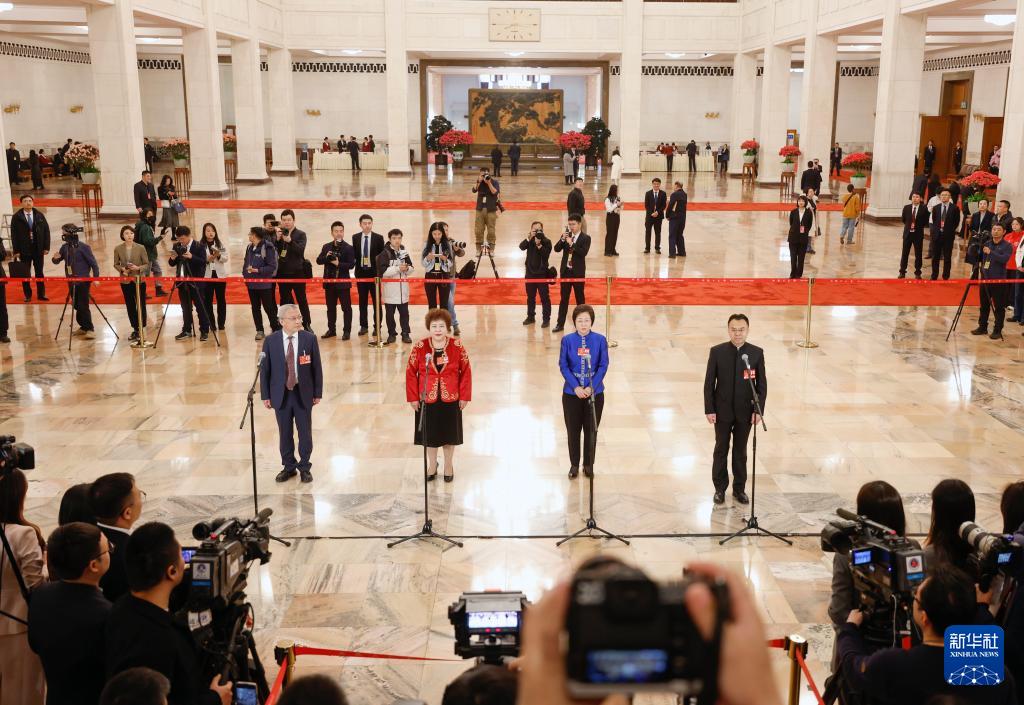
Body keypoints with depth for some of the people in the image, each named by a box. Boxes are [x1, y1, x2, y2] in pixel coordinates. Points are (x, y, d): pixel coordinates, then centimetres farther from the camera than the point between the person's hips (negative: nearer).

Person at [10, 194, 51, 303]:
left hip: (38, 249, 1)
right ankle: (27, 295, 11)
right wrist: (16, 251, -9)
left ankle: (41, 294, 13)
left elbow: (46, 230, 4)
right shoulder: (17, 217, -1)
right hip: (24, 249, -1)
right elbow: (14, 235, -3)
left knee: (39, 272, 6)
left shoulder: (39, 215, 4)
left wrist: (46, 247, -3)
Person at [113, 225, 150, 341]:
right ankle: (135, 329, 21)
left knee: (141, 305, 2)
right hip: (125, 281, 2)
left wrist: (138, 268, -21)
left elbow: (147, 264, -3)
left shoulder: (140, 248, -7)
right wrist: (122, 269, -13)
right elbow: (116, 264, 7)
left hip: (139, 280, -2)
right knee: (130, 306, 9)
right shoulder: (118, 249, -2)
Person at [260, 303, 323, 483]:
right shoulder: (271, 341, -5)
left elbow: (316, 367, -2)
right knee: (285, 433, 11)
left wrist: (318, 393, -1)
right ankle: (288, 466, 26)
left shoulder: (309, 338, -6)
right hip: (280, 394, 0)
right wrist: (265, 395, -2)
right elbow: (265, 369, -1)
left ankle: (304, 467, 23)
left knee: (305, 432, 7)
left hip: (303, 394, 0)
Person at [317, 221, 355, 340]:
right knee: (331, 307, 13)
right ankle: (331, 330, 23)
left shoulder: (348, 248, -6)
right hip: (329, 282, 5)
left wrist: (338, 264, -21)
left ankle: (346, 331, 6)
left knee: (346, 307, 0)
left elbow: (351, 264, -12)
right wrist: (326, 257, -13)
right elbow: (318, 260, 5)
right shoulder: (326, 247, 8)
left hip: (343, 282, -5)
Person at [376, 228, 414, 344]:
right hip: (390, 288, -3)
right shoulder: (384, 254, -7)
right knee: (390, 313, 5)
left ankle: (406, 334, 12)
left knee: (404, 312, 5)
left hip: (403, 287, 3)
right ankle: (392, 334, 16)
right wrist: (398, 268, -21)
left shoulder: (404, 252, 7)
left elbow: (411, 267, 13)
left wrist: (407, 268, -10)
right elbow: (383, 271, -16)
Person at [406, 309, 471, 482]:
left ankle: (448, 465, 35)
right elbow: (411, 373, -5)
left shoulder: (457, 346, -10)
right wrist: (413, 397, -7)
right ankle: (432, 465, 35)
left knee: (449, 434, 14)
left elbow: (466, 372, -5)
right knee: (430, 434, 14)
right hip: (427, 400, 0)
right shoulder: (419, 347, -11)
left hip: (450, 400, 0)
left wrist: (464, 396, -7)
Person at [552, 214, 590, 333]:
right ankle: (560, 324, 10)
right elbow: (556, 249, -2)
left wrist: (571, 243, -24)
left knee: (580, 298, 6)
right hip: (565, 270, 4)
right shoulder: (566, 235, 5)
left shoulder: (585, 238, -7)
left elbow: (583, 253, -21)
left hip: (578, 272, -4)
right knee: (563, 298, 6)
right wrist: (563, 239, -17)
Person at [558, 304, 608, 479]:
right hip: (572, 393, 0)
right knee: (573, 431, 9)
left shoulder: (600, 340, -7)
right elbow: (563, 366, -6)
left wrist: (591, 387, -15)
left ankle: (589, 465, 26)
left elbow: (603, 365, -6)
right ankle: (574, 465, 26)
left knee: (591, 430, 10)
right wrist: (576, 387, -15)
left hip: (594, 392, 0)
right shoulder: (567, 340, -7)